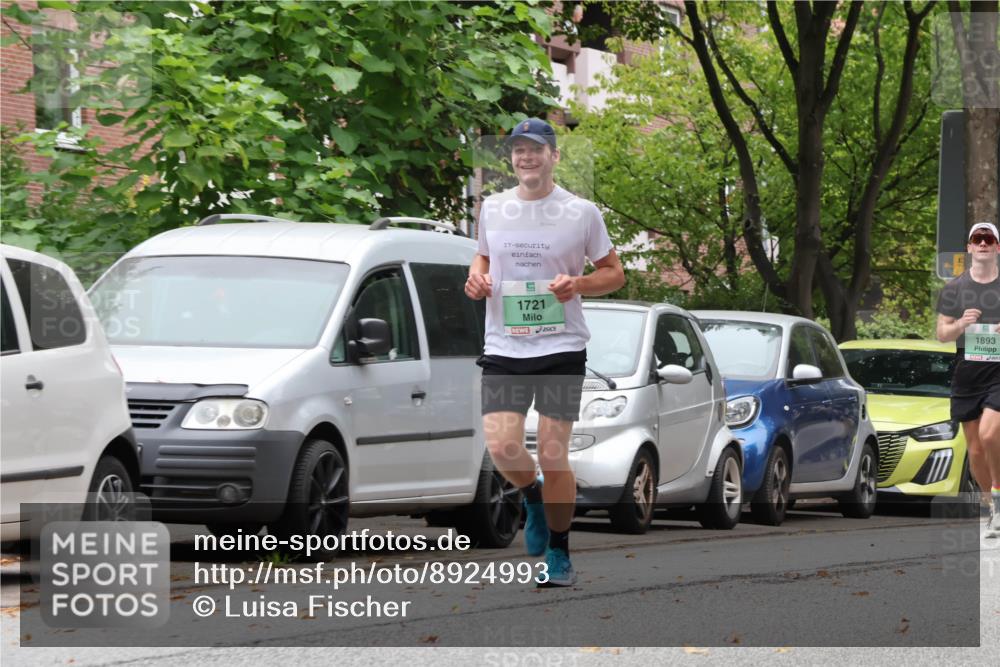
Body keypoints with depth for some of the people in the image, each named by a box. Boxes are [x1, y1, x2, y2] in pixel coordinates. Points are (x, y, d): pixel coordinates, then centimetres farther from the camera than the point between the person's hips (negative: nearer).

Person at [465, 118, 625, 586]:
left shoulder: (581, 212, -1)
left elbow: (614, 273, 7)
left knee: (554, 455, -4)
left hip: (561, 348, -2)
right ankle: (532, 496, 22)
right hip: (503, 348, 2)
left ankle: (559, 554, 13)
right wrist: (476, 276, 2)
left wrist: (578, 285, -13)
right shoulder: (492, 208, 8)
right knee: (502, 448, -12)